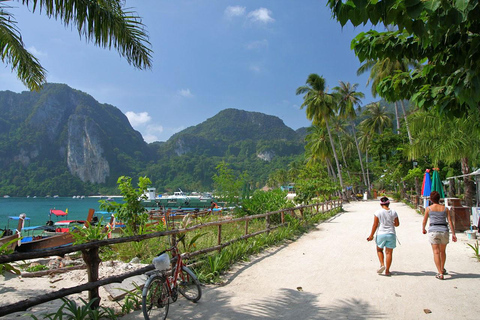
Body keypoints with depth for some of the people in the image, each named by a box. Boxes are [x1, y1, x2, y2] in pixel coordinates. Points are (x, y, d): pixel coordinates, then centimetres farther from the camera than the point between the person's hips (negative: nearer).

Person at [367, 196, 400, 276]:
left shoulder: (378, 212, -8)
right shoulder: (393, 212, 0)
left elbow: (375, 225, -8)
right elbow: (397, 224, 6)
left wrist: (371, 235, -1)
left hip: (381, 234, -2)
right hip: (391, 234, 2)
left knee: (379, 249, 19)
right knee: (389, 252, 8)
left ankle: (382, 264, 1)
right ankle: (387, 271, 10)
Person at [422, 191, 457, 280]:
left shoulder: (428, 208, 0)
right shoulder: (445, 209, 6)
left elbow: (424, 221, 6)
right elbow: (450, 221, 1)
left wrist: (423, 229, 23)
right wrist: (453, 234, 3)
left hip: (433, 231, -3)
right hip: (444, 231, 3)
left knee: (436, 252, -2)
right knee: (443, 251, 21)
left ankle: (440, 273, -8)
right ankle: (442, 269, 38)